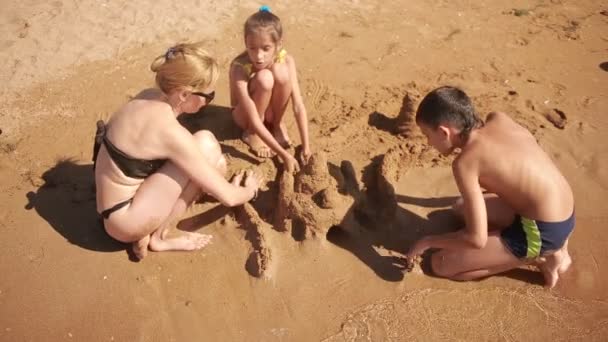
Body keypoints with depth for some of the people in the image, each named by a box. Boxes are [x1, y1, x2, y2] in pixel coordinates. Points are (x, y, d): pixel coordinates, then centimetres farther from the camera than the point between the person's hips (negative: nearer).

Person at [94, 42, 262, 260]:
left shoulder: (148, 98, -4)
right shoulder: (169, 131, -28)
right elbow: (227, 197, -21)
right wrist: (249, 190, 2)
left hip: (116, 205, 8)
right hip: (125, 220, -8)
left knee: (213, 164, 8)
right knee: (206, 146, -17)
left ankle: (150, 228, 4)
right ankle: (161, 236, -4)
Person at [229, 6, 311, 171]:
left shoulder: (286, 61, -23)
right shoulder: (239, 67, -33)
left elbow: (299, 106, -23)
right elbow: (254, 120, -36)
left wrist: (306, 147, -28)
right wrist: (284, 154, -38)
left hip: (270, 111, 3)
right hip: (245, 116, -2)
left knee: (281, 72, -30)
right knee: (264, 78, -35)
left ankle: (277, 124, -4)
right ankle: (251, 134, -9)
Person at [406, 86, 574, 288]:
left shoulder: (464, 162, -21)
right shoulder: (498, 119, -1)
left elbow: (477, 239, -21)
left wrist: (428, 242, -5)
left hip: (542, 231, -8)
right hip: (564, 215, 8)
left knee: (440, 264, -1)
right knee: (462, 207, 24)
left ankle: (540, 257, 1)